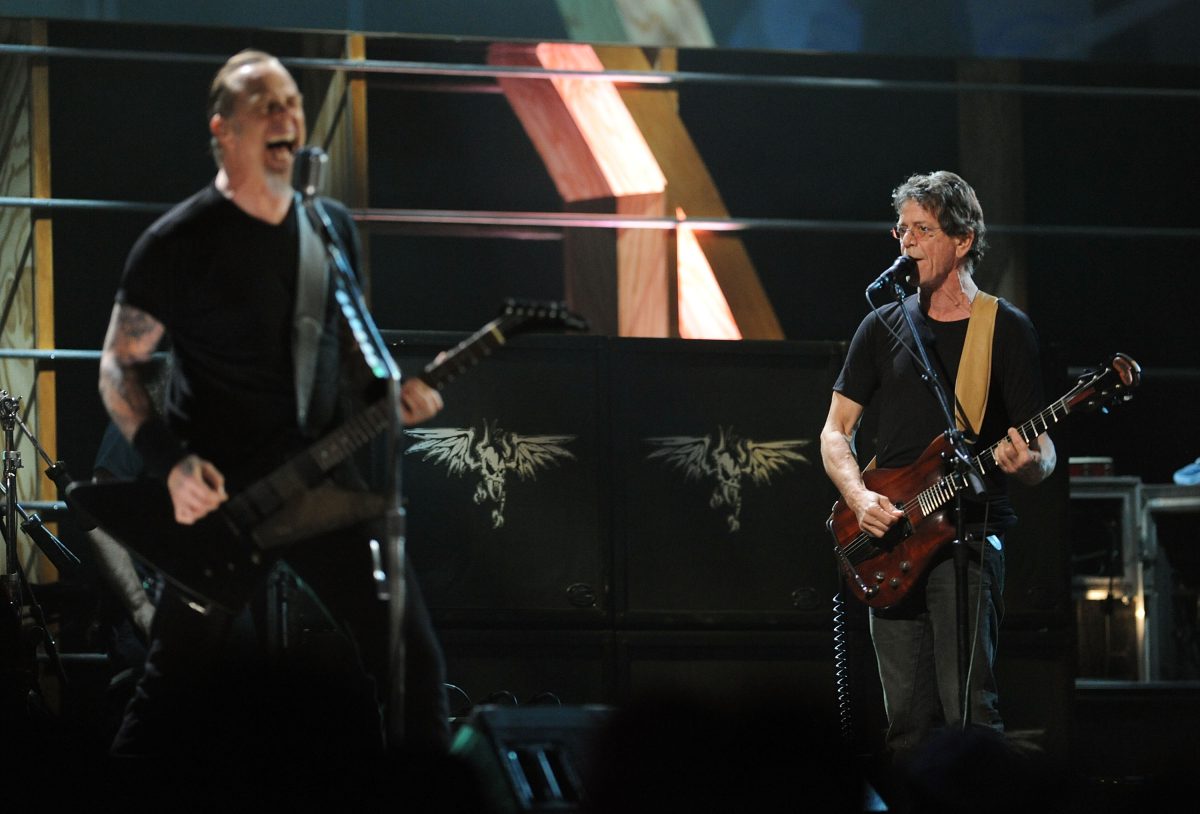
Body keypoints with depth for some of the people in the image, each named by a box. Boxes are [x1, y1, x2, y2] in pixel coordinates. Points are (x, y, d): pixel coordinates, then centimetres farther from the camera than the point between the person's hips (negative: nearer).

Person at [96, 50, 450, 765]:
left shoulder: (335, 229, 6)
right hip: (216, 490, -4)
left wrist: (388, 392, -3)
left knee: (409, 653, 1)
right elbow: (120, 365, -4)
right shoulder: (178, 243, -10)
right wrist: (169, 464, -17)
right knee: (180, 680, -1)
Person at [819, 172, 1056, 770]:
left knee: (967, 715, -13)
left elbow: (1043, 452, 2)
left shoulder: (1007, 330, 2)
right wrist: (859, 497, -6)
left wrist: (1027, 462, -23)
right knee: (907, 720, 4)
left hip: (969, 535, -4)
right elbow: (835, 431, 13)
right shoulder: (884, 327, 13)